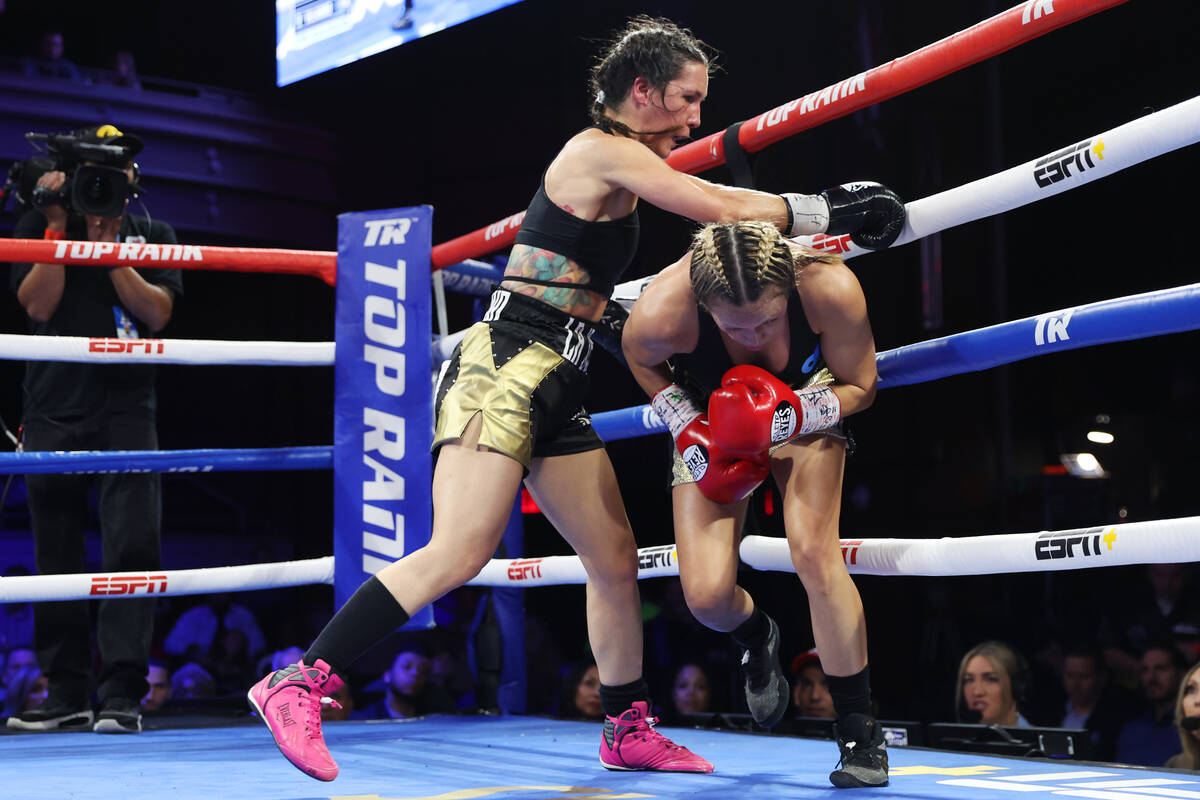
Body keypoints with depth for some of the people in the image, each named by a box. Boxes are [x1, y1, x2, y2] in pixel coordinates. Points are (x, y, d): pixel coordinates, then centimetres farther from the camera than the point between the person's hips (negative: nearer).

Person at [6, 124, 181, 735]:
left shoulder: (152, 236, 12)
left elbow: (157, 311, -3)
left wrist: (108, 245, -9)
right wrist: (60, 224, -7)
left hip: (125, 414, -1)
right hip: (52, 414, 1)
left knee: (132, 547, -14)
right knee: (56, 559, 5)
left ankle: (122, 696, -13)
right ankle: (66, 693, 14)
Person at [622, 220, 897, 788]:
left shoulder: (831, 288, -38)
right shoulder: (662, 312, -37)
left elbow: (859, 387, -18)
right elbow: (641, 358, -9)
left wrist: (793, 417, -35)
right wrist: (689, 428, -19)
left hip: (806, 405, -1)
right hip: (707, 419, 1)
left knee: (814, 553, -21)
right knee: (706, 595, -9)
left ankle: (860, 736, -6)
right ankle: (757, 639, 31)